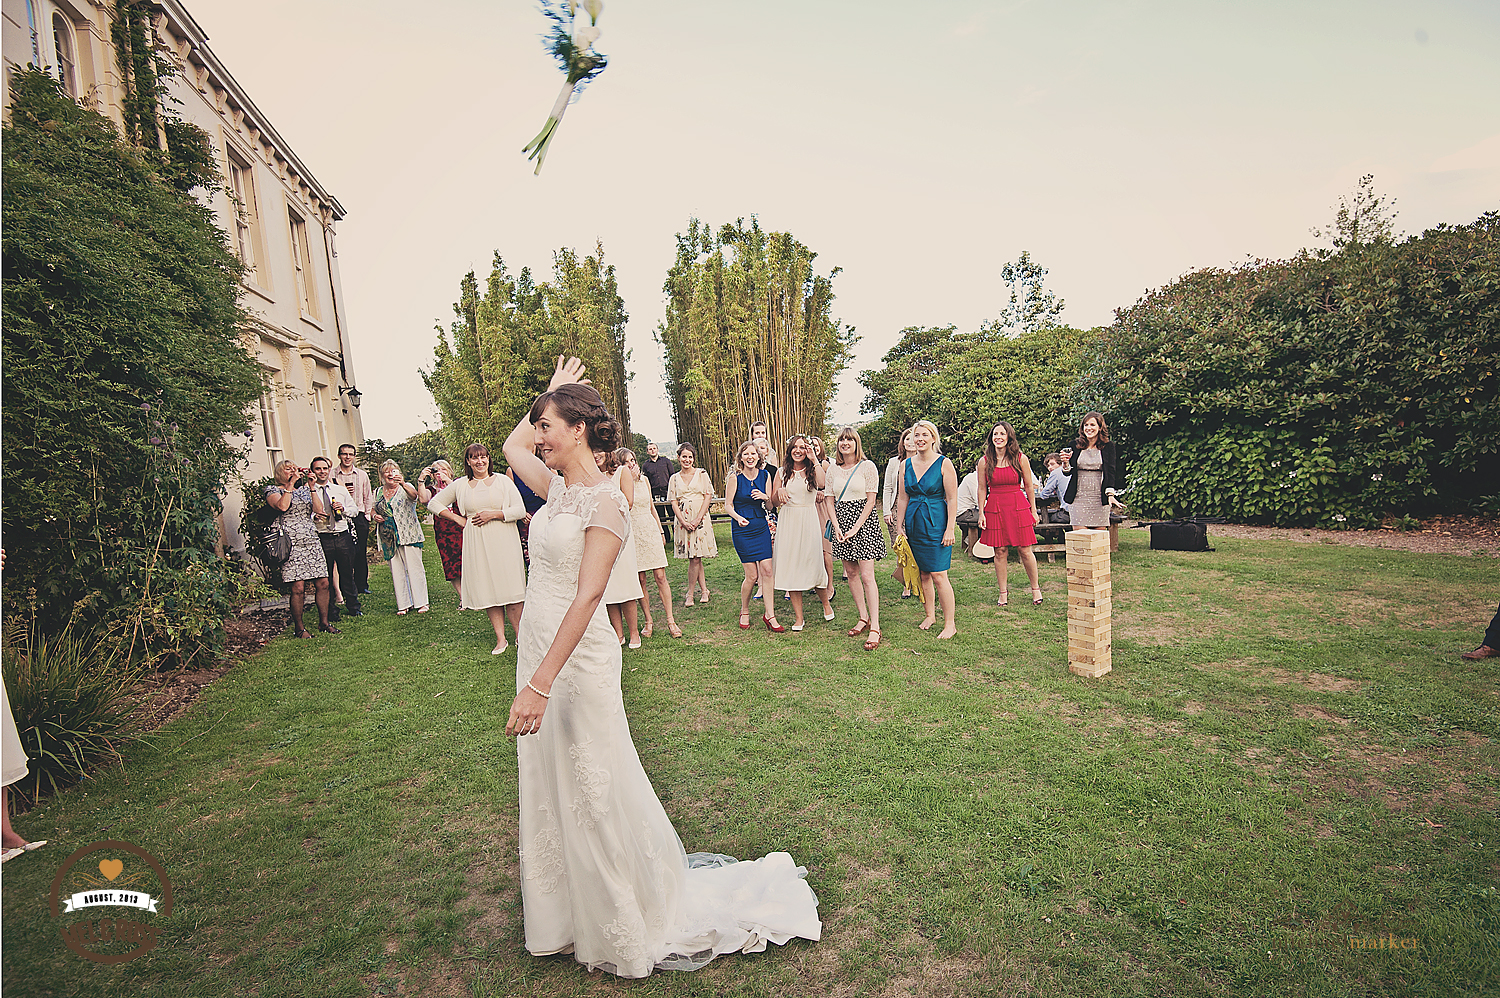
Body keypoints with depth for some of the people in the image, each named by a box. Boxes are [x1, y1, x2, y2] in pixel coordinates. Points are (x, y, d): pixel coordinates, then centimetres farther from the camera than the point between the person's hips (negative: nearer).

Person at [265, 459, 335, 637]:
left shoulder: (304, 489, 19)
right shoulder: (273, 490, 6)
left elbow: (319, 510, 4)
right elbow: (282, 506, -16)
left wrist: (312, 487, 1)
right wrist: (290, 485, -8)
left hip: (311, 542, 5)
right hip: (291, 544, -5)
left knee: (323, 583, 2)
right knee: (298, 587, -7)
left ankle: (323, 622, 15)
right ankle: (298, 628, 6)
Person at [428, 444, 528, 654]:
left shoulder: (502, 481, 3)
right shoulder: (460, 485, 9)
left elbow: (520, 510, -2)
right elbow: (434, 503, 19)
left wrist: (493, 514, -13)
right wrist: (458, 519, 7)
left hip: (503, 542, -2)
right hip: (477, 544, 2)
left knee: (509, 589, -4)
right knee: (488, 591, 3)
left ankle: (519, 635, 5)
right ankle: (500, 639, 11)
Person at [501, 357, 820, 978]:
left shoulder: (604, 502, -17)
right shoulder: (558, 488, 6)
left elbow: (586, 597, -23)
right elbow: (511, 446, 24)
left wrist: (541, 682, -27)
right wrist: (554, 390, 21)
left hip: (576, 657, -8)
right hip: (536, 646, 9)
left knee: (591, 788, 6)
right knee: (548, 786, 20)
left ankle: (624, 930, 30)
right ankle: (566, 916, 42)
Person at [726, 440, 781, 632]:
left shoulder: (765, 475, 4)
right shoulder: (735, 477, -7)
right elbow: (729, 505, -4)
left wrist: (765, 497, -12)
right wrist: (738, 518, -24)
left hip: (761, 526, 4)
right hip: (742, 529, -4)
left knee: (767, 571, -4)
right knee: (752, 575, -2)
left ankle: (769, 615, 6)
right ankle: (744, 612, 21)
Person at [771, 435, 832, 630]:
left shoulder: (812, 470, 3)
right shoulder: (782, 473, 9)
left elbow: (822, 484, -20)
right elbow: (774, 503, 11)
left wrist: (814, 460, -15)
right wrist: (779, 491, -10)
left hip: (808, 521, -2)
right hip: (787, 523, 2)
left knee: (813, 565, 1)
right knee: (791, 567, 1)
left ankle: (826, 603, 30)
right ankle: (798, 617, 10)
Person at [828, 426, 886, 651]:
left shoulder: (867, 466, -5)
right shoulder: (833, 468, 9)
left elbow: (871, 500, -8)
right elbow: (830, 500, 10)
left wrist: (856, 528, -13)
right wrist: (836, 527, -4)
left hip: (864, 521, -5)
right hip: (842, 521, 5)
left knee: (867, 575, -10)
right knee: (850, 573, 9)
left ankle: (875, 628, -7)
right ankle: (863, 618, 22)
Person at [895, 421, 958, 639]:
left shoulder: (944, 463, -6)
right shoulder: (907, 464, 8)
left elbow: (952, 499, -8)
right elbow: (902, 498, 11)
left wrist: (950, 529, -13)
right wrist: (899, 526, 7)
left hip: (936, 523, -5)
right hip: (914, 524, 5)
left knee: (938, 576, -6)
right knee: (923, 574, 12)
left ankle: (950, 624, 4)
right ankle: (930, 616, 26)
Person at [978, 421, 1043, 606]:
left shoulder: (1020, 458, 1)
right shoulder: (984, 461, 3)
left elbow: (1029, 486, 6)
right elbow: (982, 489, 7)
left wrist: (1033, 511, 6)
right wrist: (981, 513, 2)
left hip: (1018, 507, -1)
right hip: (995, 508, 1)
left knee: (1025, 551, 1)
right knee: (1000, 552, 3)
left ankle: (1036, 589, 19)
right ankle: (1003, 594, 14)